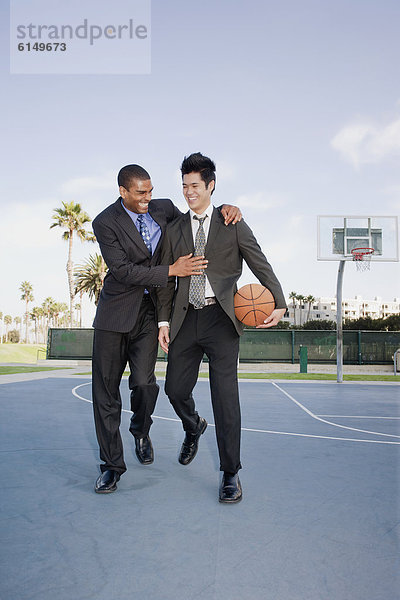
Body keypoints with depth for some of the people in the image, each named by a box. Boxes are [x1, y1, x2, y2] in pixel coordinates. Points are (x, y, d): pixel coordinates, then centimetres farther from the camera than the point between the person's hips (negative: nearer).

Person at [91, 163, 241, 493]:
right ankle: (112, 464, 16)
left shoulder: (163, 208, 3)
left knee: (143, 382, -9)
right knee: (105, 389, 1)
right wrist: (172, 270, -20)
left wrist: (224, 208, -5)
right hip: (116, 310, -2)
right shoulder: (105, 222, -9)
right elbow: (122, 270, -16)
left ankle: (141, 431, 27)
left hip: (150, 310, 2)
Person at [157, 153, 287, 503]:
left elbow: (261, 266, 2)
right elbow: (167, 279, 13)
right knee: (175, 389, 5)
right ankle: (194, 427, 41)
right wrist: (164, 320, 5)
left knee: (225, 395, -4)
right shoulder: (174, 229, 13)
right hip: (185, 320, 3)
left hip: (221, 318, -3)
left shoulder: (233, 225, 6)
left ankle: (230, 473, 9)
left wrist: (279, 303, -12)